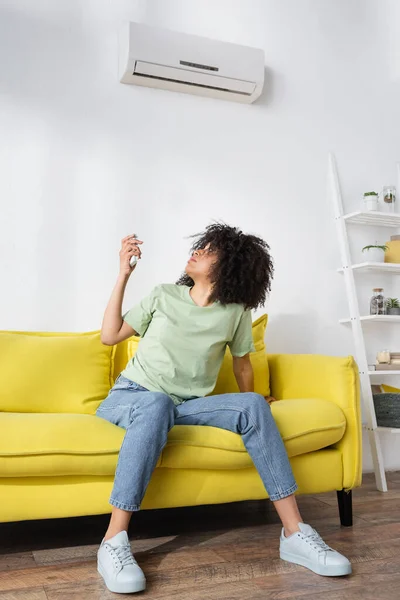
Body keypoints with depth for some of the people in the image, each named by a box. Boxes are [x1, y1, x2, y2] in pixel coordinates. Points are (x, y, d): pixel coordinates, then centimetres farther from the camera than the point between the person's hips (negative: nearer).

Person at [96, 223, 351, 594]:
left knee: (253, 406, -23)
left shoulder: (236, 312, 2)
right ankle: (114, 542, -37)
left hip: (186, 407, 1)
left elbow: (242, 363, 16)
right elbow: (110, 335, 2)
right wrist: (124, 274, -2)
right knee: (157, 404, -38)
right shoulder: (164, 295, 2)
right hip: (132, 396, -1)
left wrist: (246, 409, 25)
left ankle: (294, 532, -21)